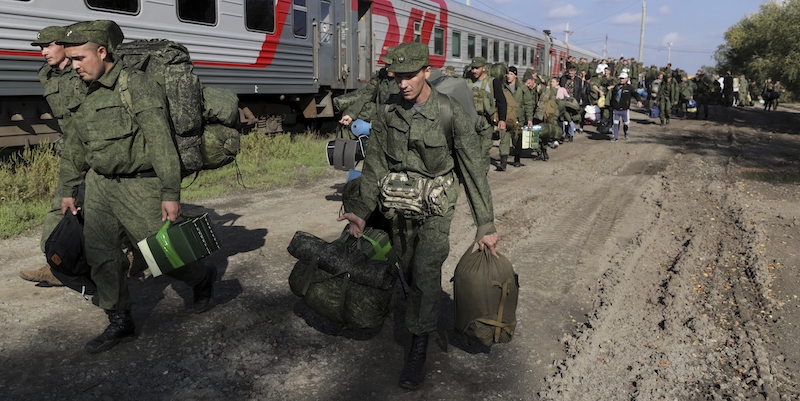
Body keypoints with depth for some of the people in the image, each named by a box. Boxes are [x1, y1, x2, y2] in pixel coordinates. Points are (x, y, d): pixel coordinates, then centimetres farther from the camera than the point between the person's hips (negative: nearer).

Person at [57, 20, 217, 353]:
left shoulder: (138, 85, -13)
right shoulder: (86, 96, 11)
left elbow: (161, 143, -19)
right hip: (100, 185, 7)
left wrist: (171, 193, -22)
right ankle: (120, 323, 18)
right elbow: (74, 148, 21)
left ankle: (202, 279, 30)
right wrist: (67, 190, 23)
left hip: (140, 187, -7)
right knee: (100, 255, 4)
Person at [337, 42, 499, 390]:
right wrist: (362, 210, -11)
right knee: (409, 272, 15)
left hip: (435, 208, -4)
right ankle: (426, 318, 43)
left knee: (426, 273, -14)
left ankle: (418, 351, 1)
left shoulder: (451, 114, -17)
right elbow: (374, 163, -1)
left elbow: (474, 170, -14)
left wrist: (486, 225, -14)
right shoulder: (388, 111, -6)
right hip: (399, 206, 4)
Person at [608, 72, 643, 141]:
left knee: (626, 123, 8)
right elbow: (612, 97, 19)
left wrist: (639, 101, -34)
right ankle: (616, 136, 11)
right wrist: (612, 106, 21)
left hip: (625, 109, -3)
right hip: (616, 109, 3)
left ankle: (626, 133, 34)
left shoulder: (629, 87, -3)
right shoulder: (616, 87, 9)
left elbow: (636, 94, -15)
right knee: (616, 123, 3)